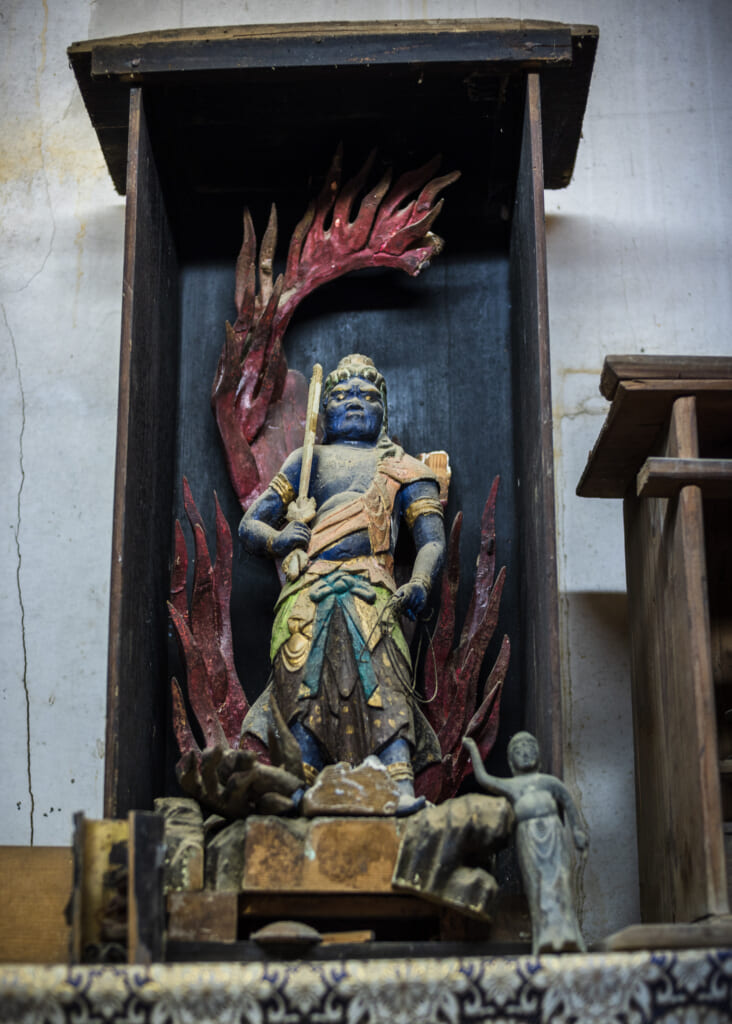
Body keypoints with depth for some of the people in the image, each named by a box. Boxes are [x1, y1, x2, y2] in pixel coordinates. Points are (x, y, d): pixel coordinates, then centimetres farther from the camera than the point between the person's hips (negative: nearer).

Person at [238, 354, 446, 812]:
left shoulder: (405, 468, 27)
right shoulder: (306, 460, 31)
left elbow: (432, 539, 14)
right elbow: (250, 524, 25)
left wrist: (419, 584, -10)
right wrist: (276, 539, -1)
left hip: (370, 590, -1)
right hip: (306, 592, 2)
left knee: (382, 682, -27)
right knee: (303, 686, -22)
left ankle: (401, 788, -41)